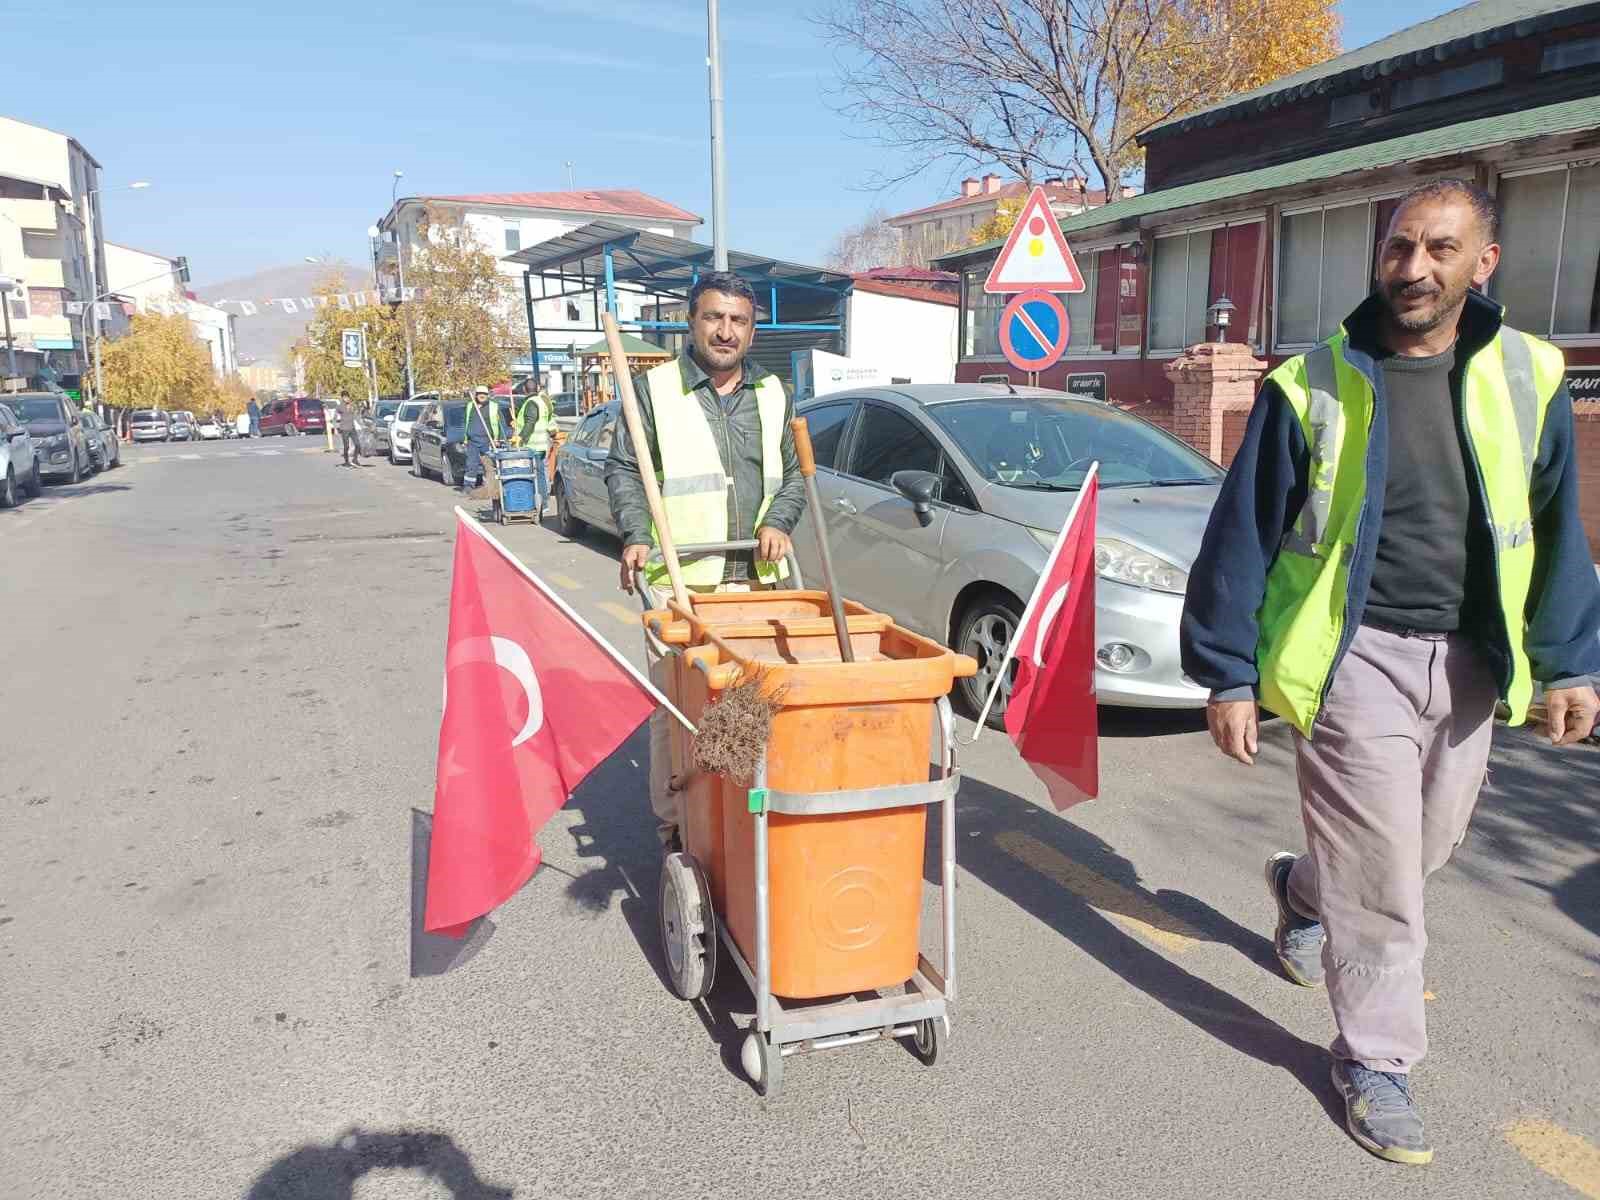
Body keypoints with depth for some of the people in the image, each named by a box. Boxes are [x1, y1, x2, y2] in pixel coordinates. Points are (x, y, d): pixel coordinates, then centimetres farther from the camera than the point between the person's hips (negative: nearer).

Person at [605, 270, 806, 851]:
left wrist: (779, 521, 1)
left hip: (758, 580, 3)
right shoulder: (654, 389, 4)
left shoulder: (774, 394, 16)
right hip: (679, 580, -3)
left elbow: (794, 472, 20)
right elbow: (623, 469, 4)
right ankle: (675, 826, 9)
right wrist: (635, 535, -10)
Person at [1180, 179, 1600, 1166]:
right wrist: (1230, 675, -7)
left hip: (1467, 663, 5)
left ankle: (1302, 890, 50)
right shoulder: (1314, 385, -7)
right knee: (1378, 874, 0)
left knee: (1429, 845, 19)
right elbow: (1243, 537, -6)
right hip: (1357, 658, -4)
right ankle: (1377, 1062, 21)